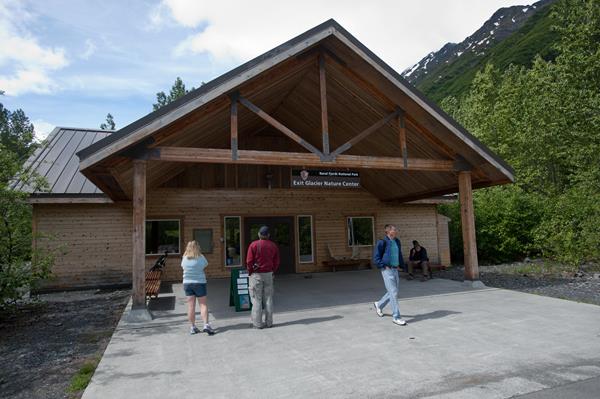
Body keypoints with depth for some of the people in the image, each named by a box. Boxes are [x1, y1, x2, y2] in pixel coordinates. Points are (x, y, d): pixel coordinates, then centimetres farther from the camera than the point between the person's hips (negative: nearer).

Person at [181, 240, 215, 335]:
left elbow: (183, 267, 12)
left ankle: (193, 327, 13)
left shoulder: (184, 258, -2)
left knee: (191, 306, 7)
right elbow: (205, 265, 6)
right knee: (203, 304, 4)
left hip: (187, 283, 3)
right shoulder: (201, 257, -10)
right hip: (199, 283, -3)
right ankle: (206, 325, -6)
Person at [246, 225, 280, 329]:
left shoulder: (253, 245, -9)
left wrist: (250, 272, 2)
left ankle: (257, 323, 5)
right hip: (268, 274, 4)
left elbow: (249, 261, -11)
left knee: (256, 299, 2)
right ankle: (269, 322, 13)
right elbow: (276, 262, 6)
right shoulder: (273, 246, 4)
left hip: (256, 274, -3)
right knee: (268, 299, 9)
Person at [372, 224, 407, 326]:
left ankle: (379, 305, 39)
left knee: (393, 292, 16)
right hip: (387, 270, -8)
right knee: (393, 293, -7)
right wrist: (384, 266, -14)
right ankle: (396, 317, 2)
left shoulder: (397, 241, 9)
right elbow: (376, 258, -10)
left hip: (395, 270, 8)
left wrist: (400, 265, 12)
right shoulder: (382, 242, -12)